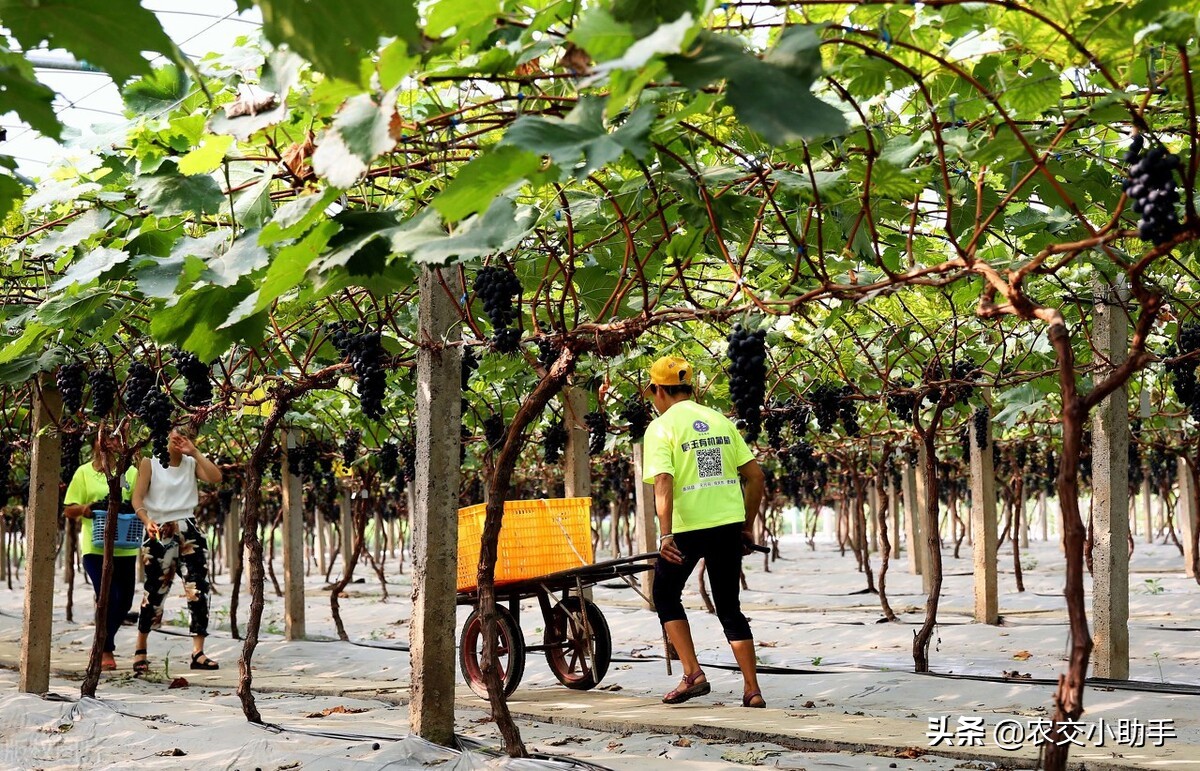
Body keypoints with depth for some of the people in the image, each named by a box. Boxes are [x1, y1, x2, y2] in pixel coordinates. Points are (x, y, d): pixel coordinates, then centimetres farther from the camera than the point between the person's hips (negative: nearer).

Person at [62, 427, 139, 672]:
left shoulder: (132, 472, 9)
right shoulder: (84, 472, 4)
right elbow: (68, 510, 4)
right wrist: (86, 508, -17)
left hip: (125, 549, 3)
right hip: (96, 548, -3)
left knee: (124, 601, 9)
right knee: (108, 598, -12)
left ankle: (102, 645, 31)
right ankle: (106, 651, 4)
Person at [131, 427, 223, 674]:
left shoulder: (192, 464, 9)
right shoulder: (149, 463, 2)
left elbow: (216, 478, -9)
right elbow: (137, 498, -6)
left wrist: (194, 452, -10)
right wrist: (147, 521, -23)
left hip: (188, 531, 3)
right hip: (158, 533, -3)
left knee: (198, 589, -6)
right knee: (154, 591, 4)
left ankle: (198, 653, -3)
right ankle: (140, 651, 21)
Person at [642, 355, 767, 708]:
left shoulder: (661, 427, -4)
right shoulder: (720, 421, 11)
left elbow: (663, 483, -18)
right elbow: (755, 476, 9)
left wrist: (665, 535, -24)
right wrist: (746, 527, 16)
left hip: (686, 527, -4)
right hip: (728, 524, 4)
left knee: (666, 597, 17)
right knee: (730, 608, 13)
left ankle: (693, 675, 7)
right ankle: (752, 690, 10)